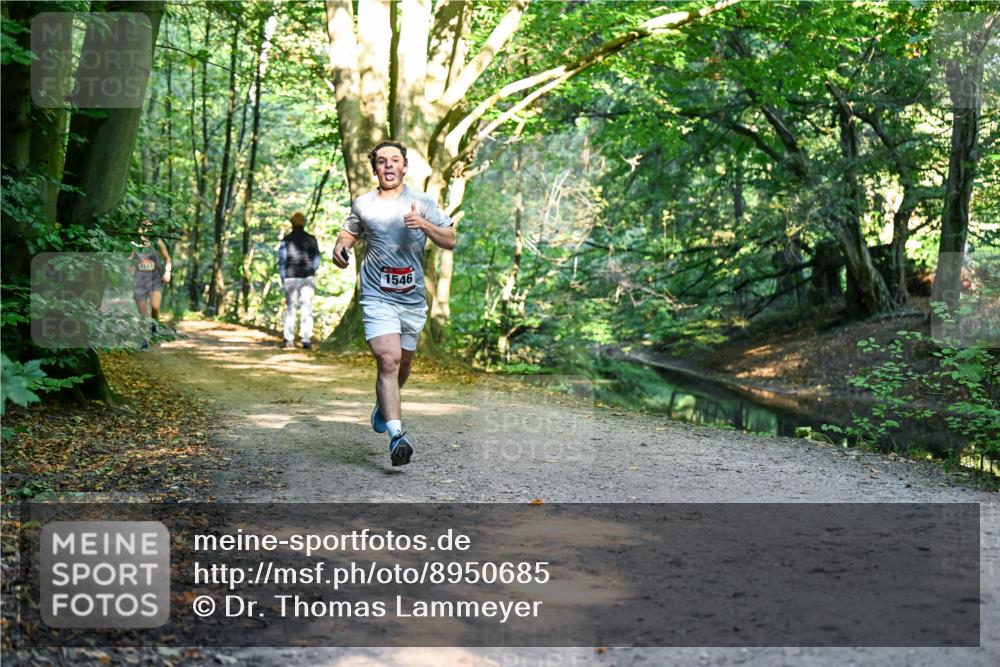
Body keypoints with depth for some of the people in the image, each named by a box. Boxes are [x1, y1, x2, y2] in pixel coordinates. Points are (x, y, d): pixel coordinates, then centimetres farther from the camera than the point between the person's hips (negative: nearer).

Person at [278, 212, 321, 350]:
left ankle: (289, 340, 7)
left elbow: (282, 260, -1)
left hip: (291, 277, 0)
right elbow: (317, 259, 6)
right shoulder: (311, 239, 2)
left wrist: (282, 277, 9)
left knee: (290, 308, 8)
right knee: (307, 309, 1)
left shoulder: (286, 240, -3)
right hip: (307, 277, 0)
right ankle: (306, 339, -6)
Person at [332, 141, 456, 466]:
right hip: (377, 297, -2)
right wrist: (340, 247, 1)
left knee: (403, 364, 16)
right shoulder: (362, 204, 6)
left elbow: (450, 241, -2)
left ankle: (383, 405, 47)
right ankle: (396, 435, -24)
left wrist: (424, 225, -20)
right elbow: (349, 231, 24)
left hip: (413, 299, 2)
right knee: (388, 360, -19)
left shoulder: (422, 202, 3)